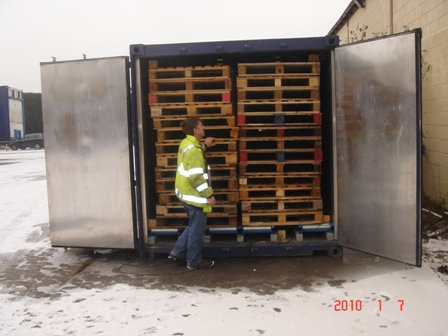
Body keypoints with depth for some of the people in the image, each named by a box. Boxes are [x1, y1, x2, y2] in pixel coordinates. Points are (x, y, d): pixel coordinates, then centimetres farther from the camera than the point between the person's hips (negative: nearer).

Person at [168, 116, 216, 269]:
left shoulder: (186, 143, 7)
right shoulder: (194, 150, -23)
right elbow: (196, 177, -26)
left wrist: (204, 145, 30)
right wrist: (209, 195, -20)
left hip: (186, 193, 10)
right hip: (194, 196, -10)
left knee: (193, 225, 22)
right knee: (197, 229, 4)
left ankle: (177, 252, 26)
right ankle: (194, 262, 17)